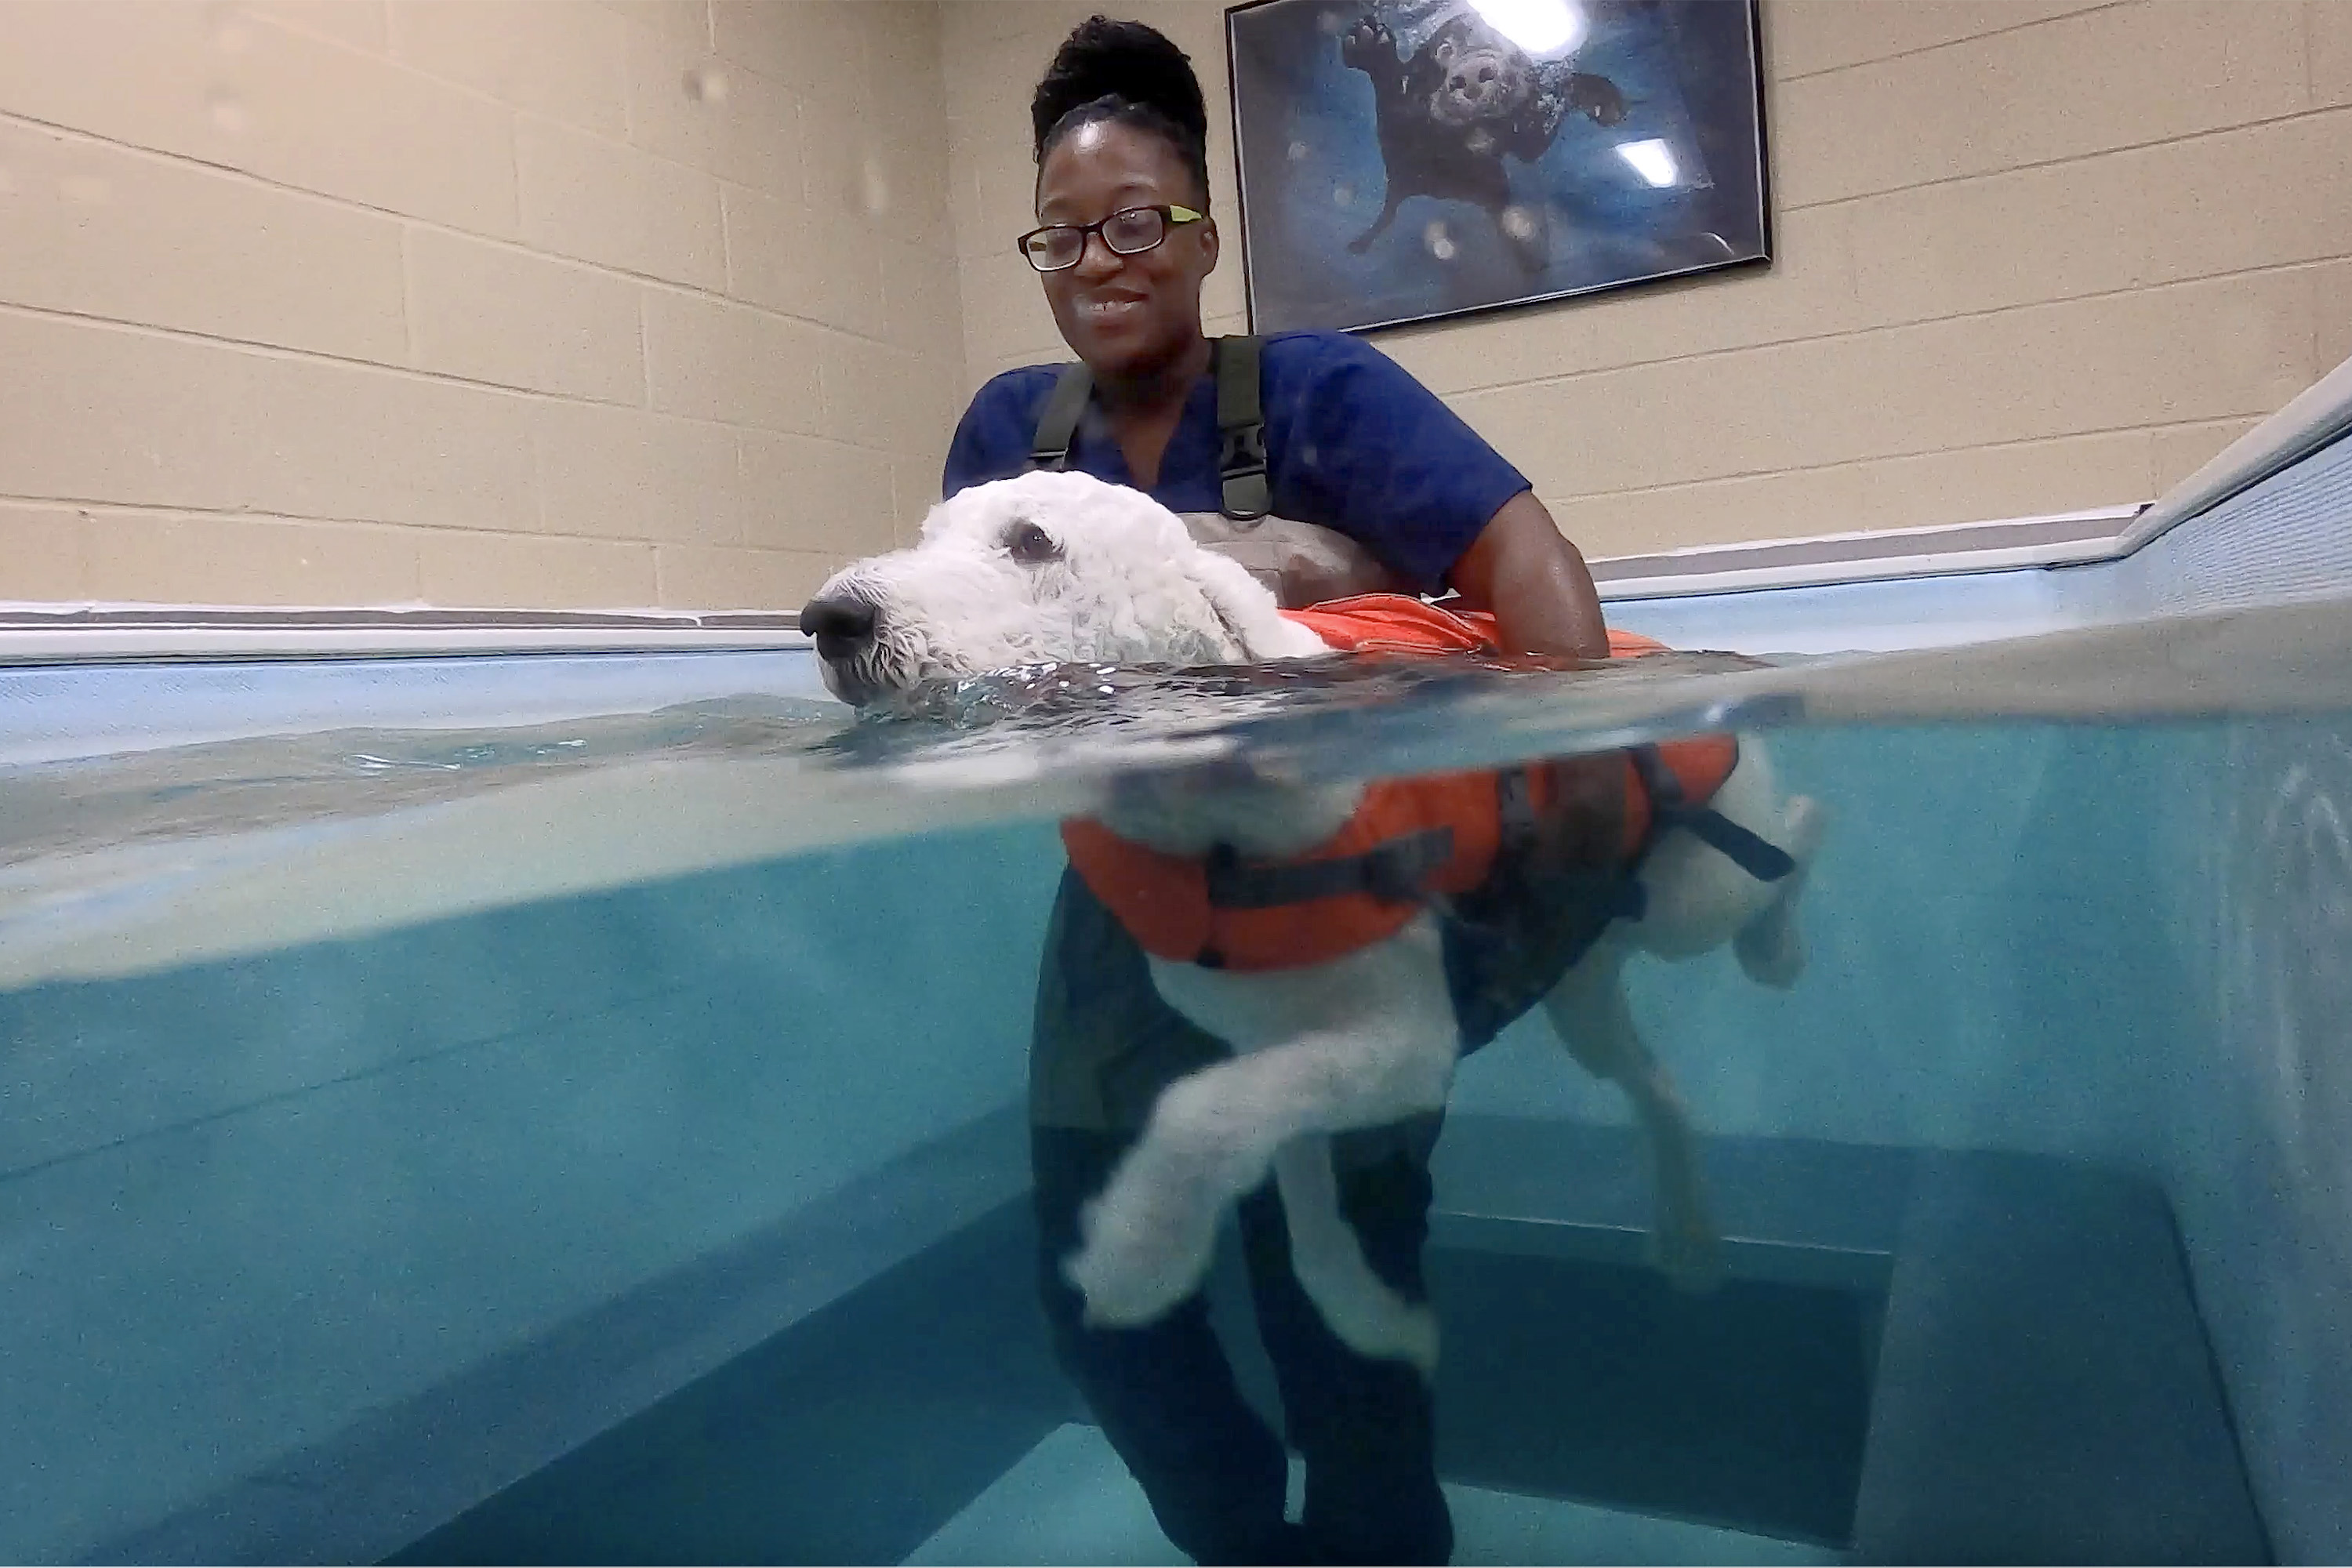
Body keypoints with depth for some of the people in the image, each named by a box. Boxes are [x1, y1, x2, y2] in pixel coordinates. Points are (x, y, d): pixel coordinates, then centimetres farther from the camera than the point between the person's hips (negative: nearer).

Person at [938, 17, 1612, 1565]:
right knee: (1100, 1300, 14)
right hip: (1127, 928, 5)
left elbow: (1536, 573, -22)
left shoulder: (1318, 389, -12)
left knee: (1342, 1335, 8)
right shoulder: (1010, 426, 2)